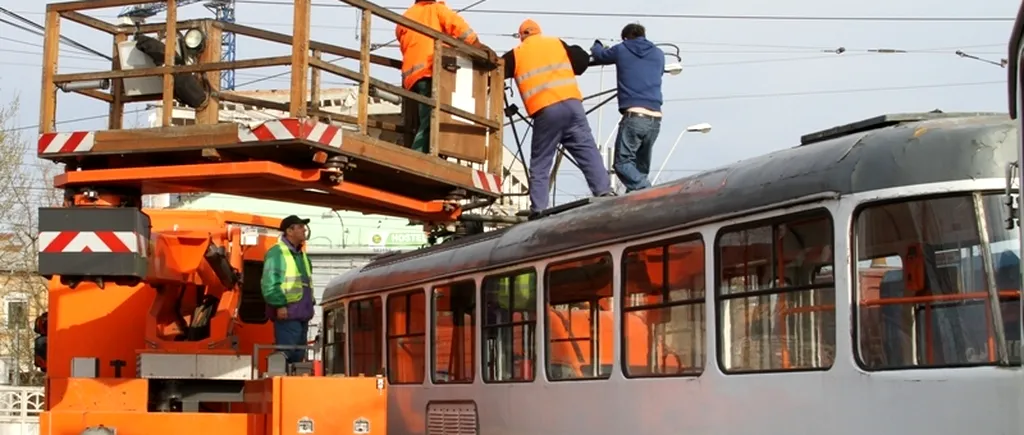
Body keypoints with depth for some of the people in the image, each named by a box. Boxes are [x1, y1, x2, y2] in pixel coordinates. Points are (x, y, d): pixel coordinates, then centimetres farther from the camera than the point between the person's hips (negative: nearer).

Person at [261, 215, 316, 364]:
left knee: (298, 355, 12)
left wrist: (310, 304, 18)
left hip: (302, 314, 9)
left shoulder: (301, 254, 20)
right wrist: (280, 305, -22)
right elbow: (269, 283, -17)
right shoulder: (276, 252, -10)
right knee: (285, 354, -12)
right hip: (287, 314, -9)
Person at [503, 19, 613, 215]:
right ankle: (604, 193, -13)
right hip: (571, 103, 1)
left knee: (540, 163, 5)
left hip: (545, 111, -1)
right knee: (588, 151, 0)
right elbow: (582, 60, 17)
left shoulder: (516, 55, 15)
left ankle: (538, 210, 0)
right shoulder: (557, 43, 19)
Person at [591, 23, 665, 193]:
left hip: (634, 116, -5)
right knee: (641, 166, 14)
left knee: (623, 162, -3)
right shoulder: (658, 54, 18)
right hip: (655, 119, 5)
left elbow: (598, 55, 25)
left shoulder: (622, 50, 8)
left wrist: (596, 45, 50)